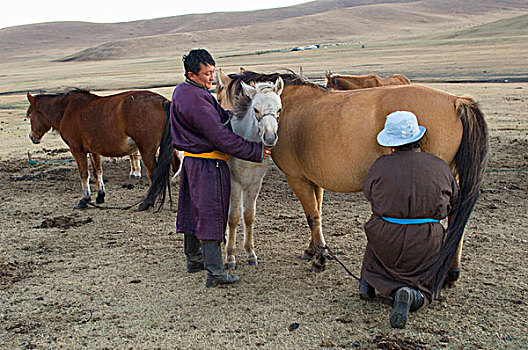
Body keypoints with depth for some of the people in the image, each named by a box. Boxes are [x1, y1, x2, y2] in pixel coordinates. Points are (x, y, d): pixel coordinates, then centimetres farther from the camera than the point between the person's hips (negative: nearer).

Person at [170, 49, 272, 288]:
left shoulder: (182, 91, 10)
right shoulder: (195, 100, -22)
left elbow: (217, 116, 20)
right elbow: (220, 136, -24)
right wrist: (255, 152, -19)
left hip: (191, 159, 10)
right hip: (208, 164, -10)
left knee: (193, 209, 18)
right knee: (211, 214, -6)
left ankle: (193, 259, 33)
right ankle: (215, 272, -3)